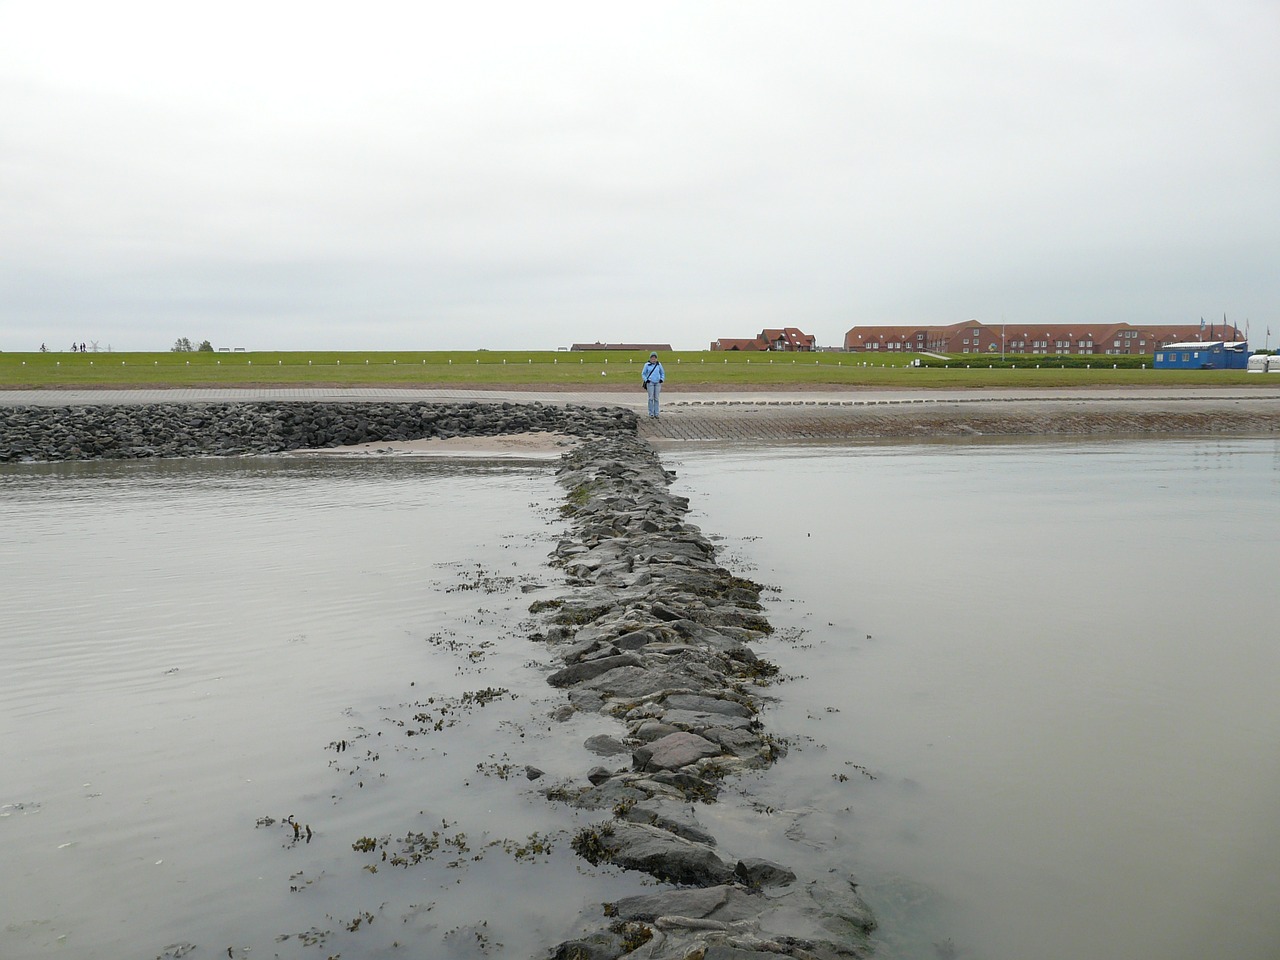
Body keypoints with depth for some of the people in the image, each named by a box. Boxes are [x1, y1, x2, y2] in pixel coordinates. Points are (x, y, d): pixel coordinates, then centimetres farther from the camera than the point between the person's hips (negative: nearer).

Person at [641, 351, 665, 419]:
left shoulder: (659, 365, 6)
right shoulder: (647, 365, 0)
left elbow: (662, 373, 16)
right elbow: (643, 374, 7)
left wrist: (661, 379, 0)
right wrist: (646, 380, -6)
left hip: (657, 383, 2)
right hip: (650, 383, -2)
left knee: (656, 398, 2)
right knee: (651, 398, -6)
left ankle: (656, 414, 6)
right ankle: (651, 413, -1)